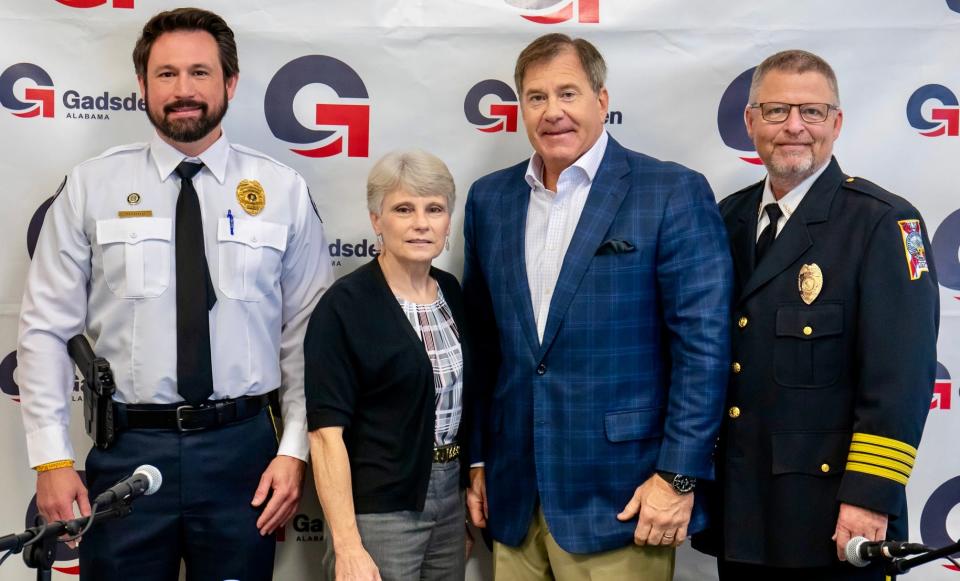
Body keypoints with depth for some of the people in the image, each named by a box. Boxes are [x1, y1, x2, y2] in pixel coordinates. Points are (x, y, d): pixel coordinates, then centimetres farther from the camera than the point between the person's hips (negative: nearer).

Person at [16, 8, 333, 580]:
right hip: (128, 447, 0)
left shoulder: (284, 191, 2)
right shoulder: (92, 187, 1)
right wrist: (52, 457, -3)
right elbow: (46, 328, 2)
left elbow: (308, 332, 3)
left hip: (242, 447, 1)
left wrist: (294, 449, -3)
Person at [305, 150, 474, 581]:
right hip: (377, 511, -6)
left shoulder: (452, 293, 5)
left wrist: (469, 496, 10)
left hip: (450, 503, 6)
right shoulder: (344, 306, -14)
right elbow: (326, 432, -17)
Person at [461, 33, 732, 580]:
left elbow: (703, 343, -9)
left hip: (620, 495, -4)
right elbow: (482, 341, 13)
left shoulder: (673, 192, -6)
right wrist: (477, 458, 12)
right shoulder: (490, 198, 8)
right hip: (515, 494, 4)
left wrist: (678, 475, -13)